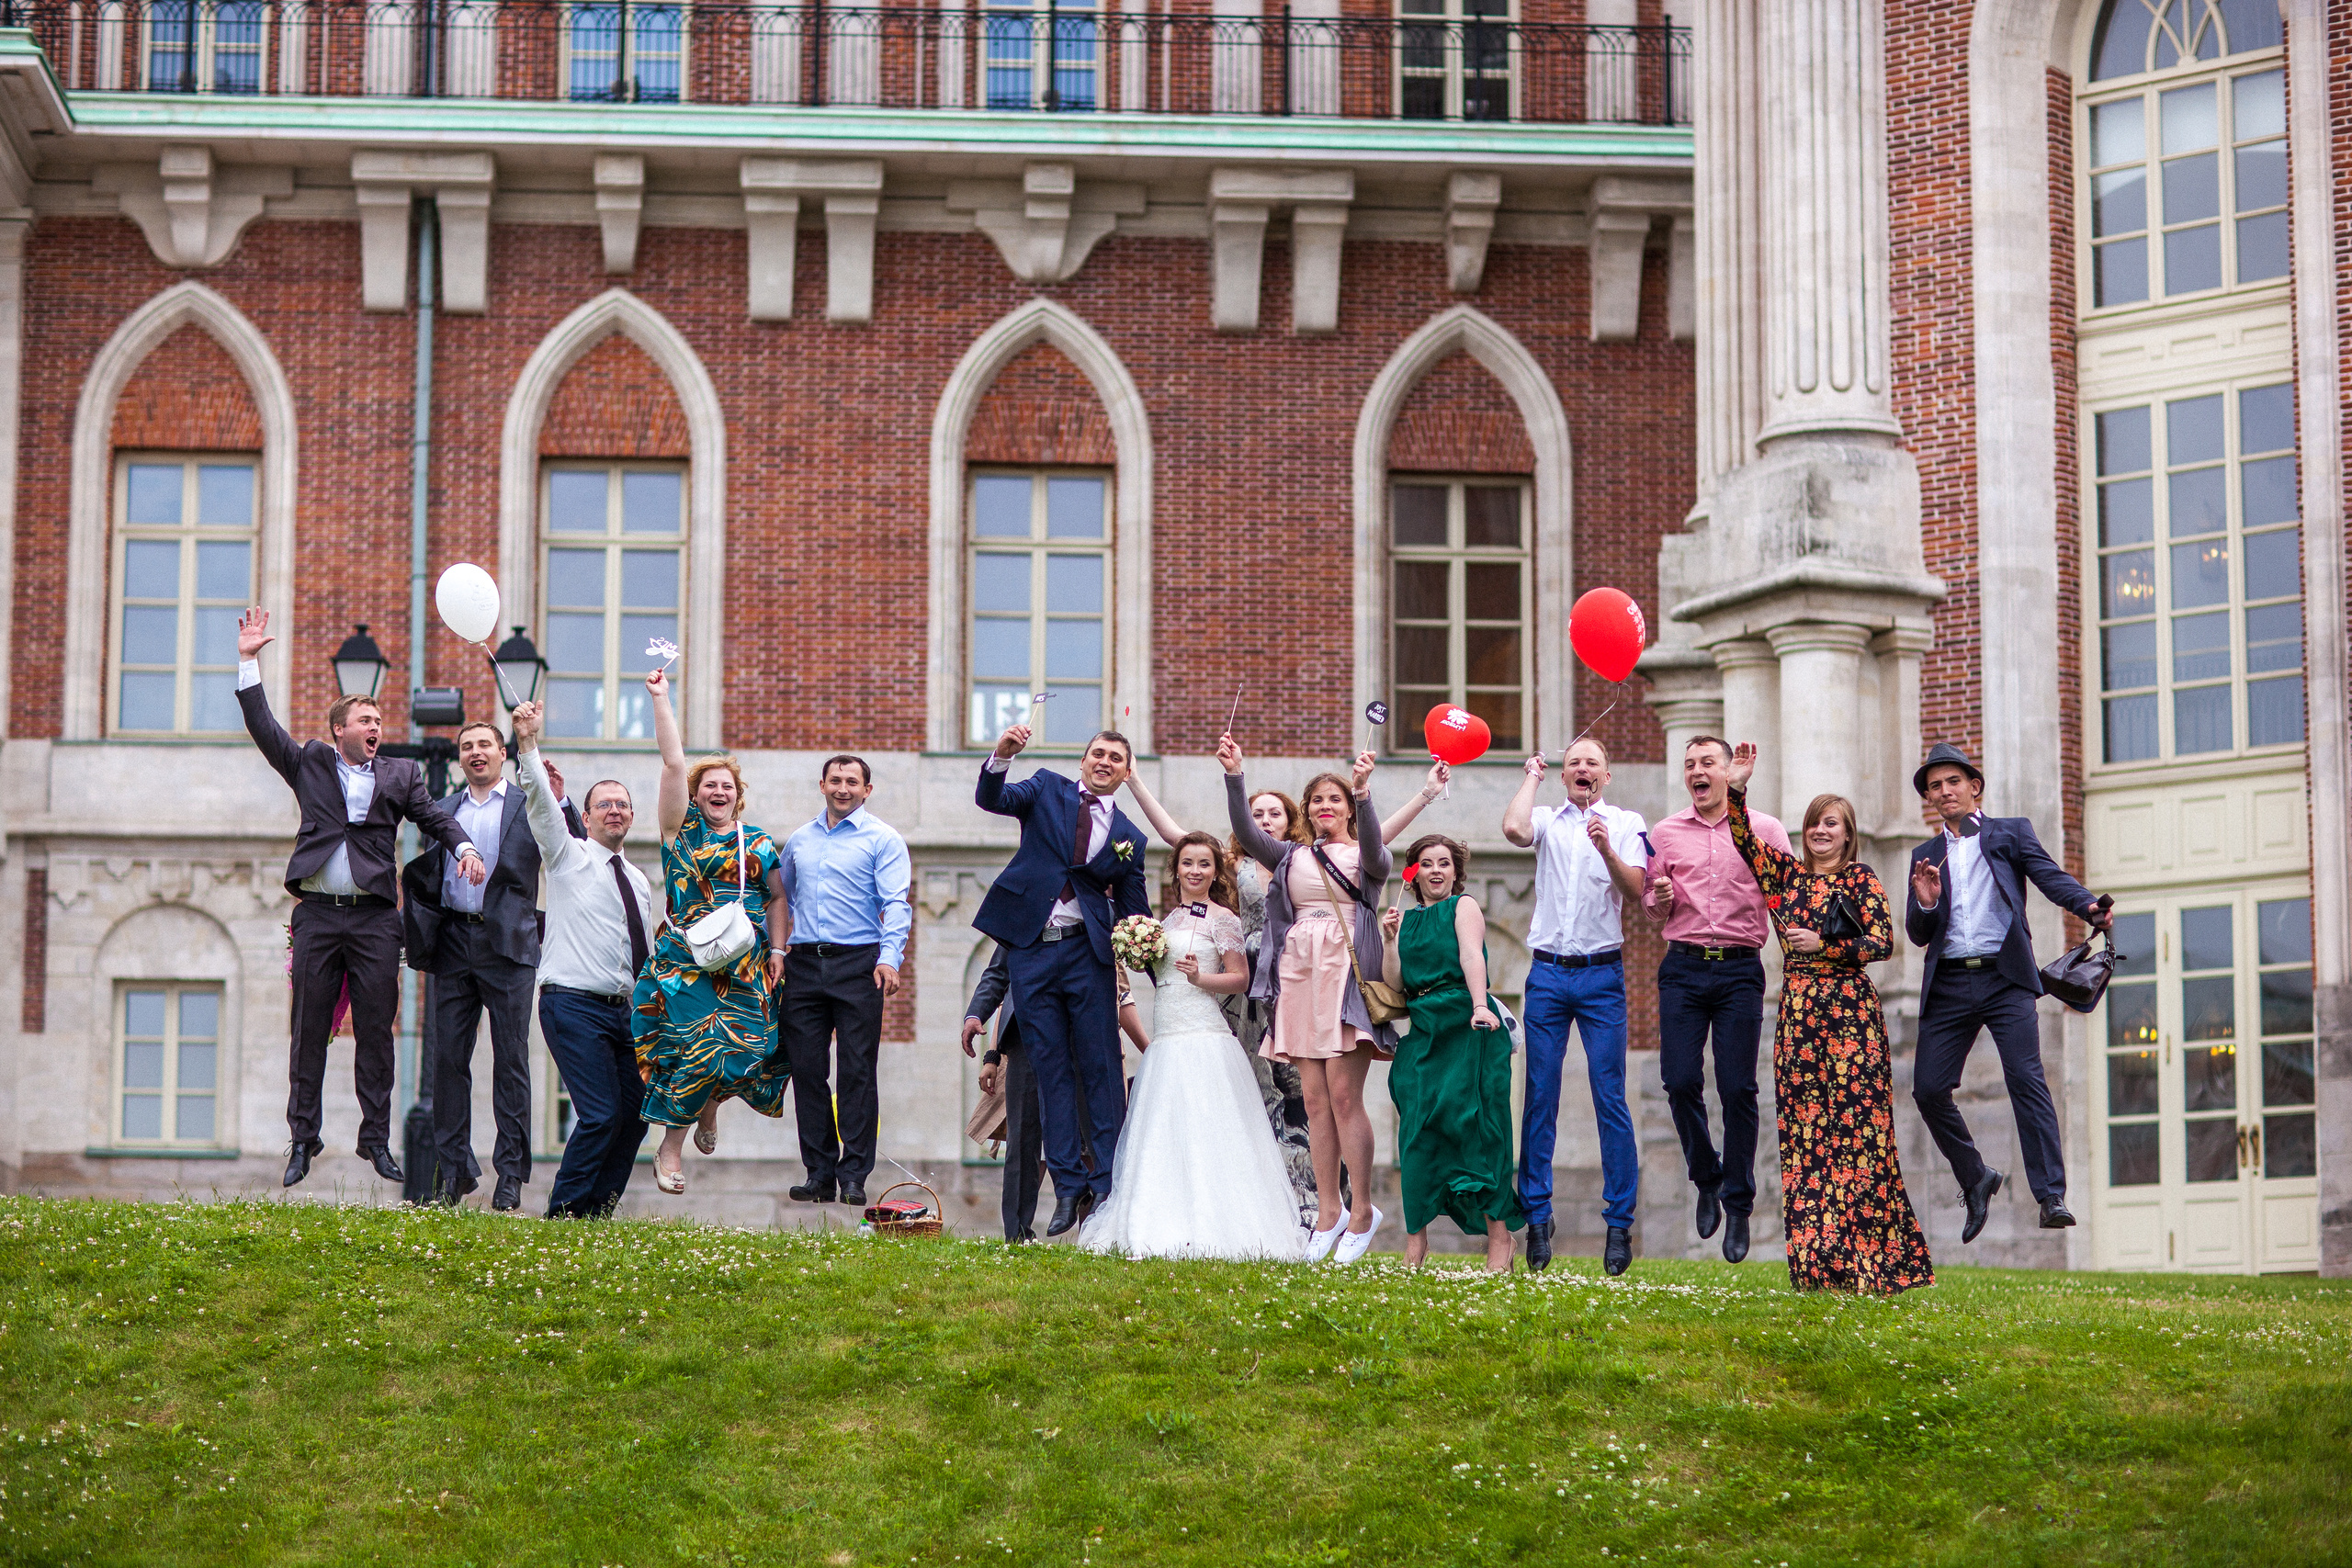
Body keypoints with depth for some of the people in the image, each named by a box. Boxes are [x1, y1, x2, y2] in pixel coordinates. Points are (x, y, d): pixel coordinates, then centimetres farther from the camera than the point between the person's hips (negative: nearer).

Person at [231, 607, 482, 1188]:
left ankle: (376, 1140, 7)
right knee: (309, 1031, 2)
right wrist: (248, 661, 0)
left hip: (376, 917, 0)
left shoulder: (399, 774, 13)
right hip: (318, 915, 0)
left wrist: (464, 847, -13)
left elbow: (434, 815, 7)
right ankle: (303, 1140, 8)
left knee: (375, 1032, 1)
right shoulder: (310, 764, 11)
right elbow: (263, 726, 6)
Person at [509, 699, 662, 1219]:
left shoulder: (639, 882, 20)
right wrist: (528, 744, -23)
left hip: (625, 1011, 7)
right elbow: (540, 801, -11)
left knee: (635, 1113, 2)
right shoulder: (568, 855, 4)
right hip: (574, 1004, -7)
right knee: (601, 1114, -15)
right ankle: (564, 1213, -5)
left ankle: (597, 1211, 12)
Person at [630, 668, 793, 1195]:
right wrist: (661, 699, -7)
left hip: (745, 965, 3)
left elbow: (777, 898, 16)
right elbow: (673, 763, -2)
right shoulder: (681, 829, 6)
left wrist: (777, 948, 3)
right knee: (691, 1044, -13)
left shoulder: (759, 843, 14)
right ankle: (670, 1148, -4)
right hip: (687, 957, -2)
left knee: (741, 1047, -7)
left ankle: (710, 1102, 27)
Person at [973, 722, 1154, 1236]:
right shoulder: (1047, 789, 10)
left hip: (1087, 952, 0)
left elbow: (1136, 914, 11)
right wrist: (1001, 757, -27)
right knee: (1051, 1069, 2)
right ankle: (1068, 1188, 5)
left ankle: (1107, 1188, -2)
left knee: (1101, 1069, -4)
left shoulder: (1128, 837, 10)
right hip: (1031, 951, 0)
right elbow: (991, 799, -7)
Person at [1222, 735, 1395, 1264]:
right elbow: (1247, 834, 3)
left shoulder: (1366, 857, 8)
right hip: (1298, 976, 4)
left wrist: (1363, 791, -31)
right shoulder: (1291, 857, 18)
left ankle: (1363, 1209, -3)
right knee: (1316, 1100, 3)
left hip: (1347, 976, -4)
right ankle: (1328, 1213, 6)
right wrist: (1234, 776, -11)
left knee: (1343, 1093, -11)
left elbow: (1374, 849, -16)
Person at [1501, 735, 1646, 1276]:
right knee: (1540, 1099, 1)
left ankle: (1619, 1224, -1)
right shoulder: (1547, 820, 10)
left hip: (1602, 973, -1)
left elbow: (1635, 891, -5)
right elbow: (1514, 829, -13)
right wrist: (1532, 778, 2)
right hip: (1548, 972, 1)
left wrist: (1607, 850, -22)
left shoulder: (1627, 823, 8)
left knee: (1610, 1099, -4)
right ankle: (1536, 1219, 7)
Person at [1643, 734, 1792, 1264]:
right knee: (1681, 1081, -8)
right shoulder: (1666, 833, 11)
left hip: (1740, 969, -2)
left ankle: (1739, 1206, 5)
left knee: (1738, 1088, -5)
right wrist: (1661, 897, -5)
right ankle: (1707, 1180, 16)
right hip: (1683, 967, 2)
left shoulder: (1765, 830, 6)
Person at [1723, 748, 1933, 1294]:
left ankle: (1871, 1262, -5)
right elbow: (1744, 839, 6)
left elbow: (1883, 942, -5)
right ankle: (1816, 1265, 1)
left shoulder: (1861, 879, 3)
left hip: (1850, 1013, -4)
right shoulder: (1785, 873, 15)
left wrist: (1824, 944, -13)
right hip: (1796, 1013, 4)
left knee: (1855, 1130, -8)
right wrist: (1736, 789, -7)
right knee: (1803, 1135, 0)